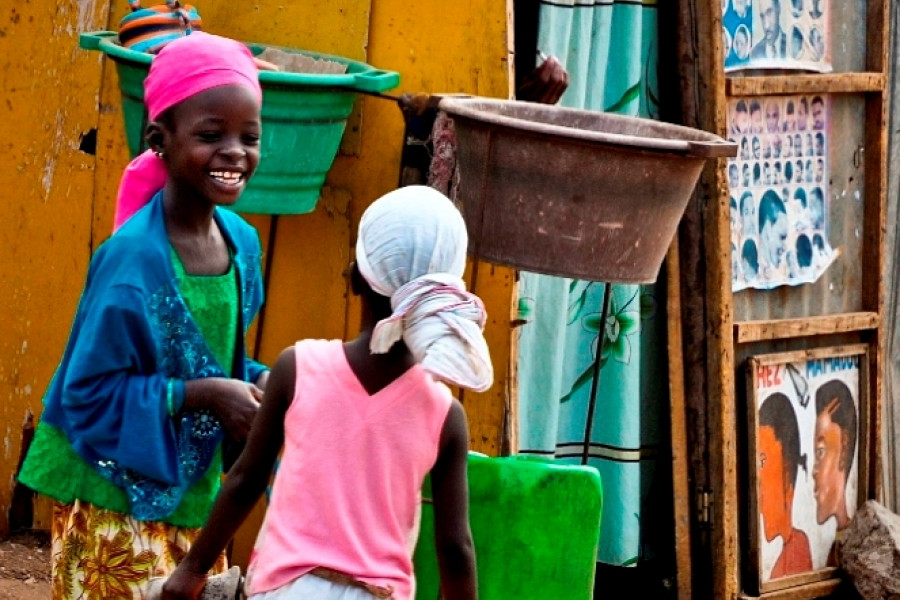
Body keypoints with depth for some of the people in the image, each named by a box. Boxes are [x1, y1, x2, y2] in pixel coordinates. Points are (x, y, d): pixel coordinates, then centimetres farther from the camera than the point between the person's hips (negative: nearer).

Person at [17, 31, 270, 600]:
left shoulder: (242, 241, 2)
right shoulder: (132, 258, -20)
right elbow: (89, 393, -18)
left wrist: (257, 384, -5)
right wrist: (204, 394, -22)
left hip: (193, 494, 7)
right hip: (118, 503, -7)